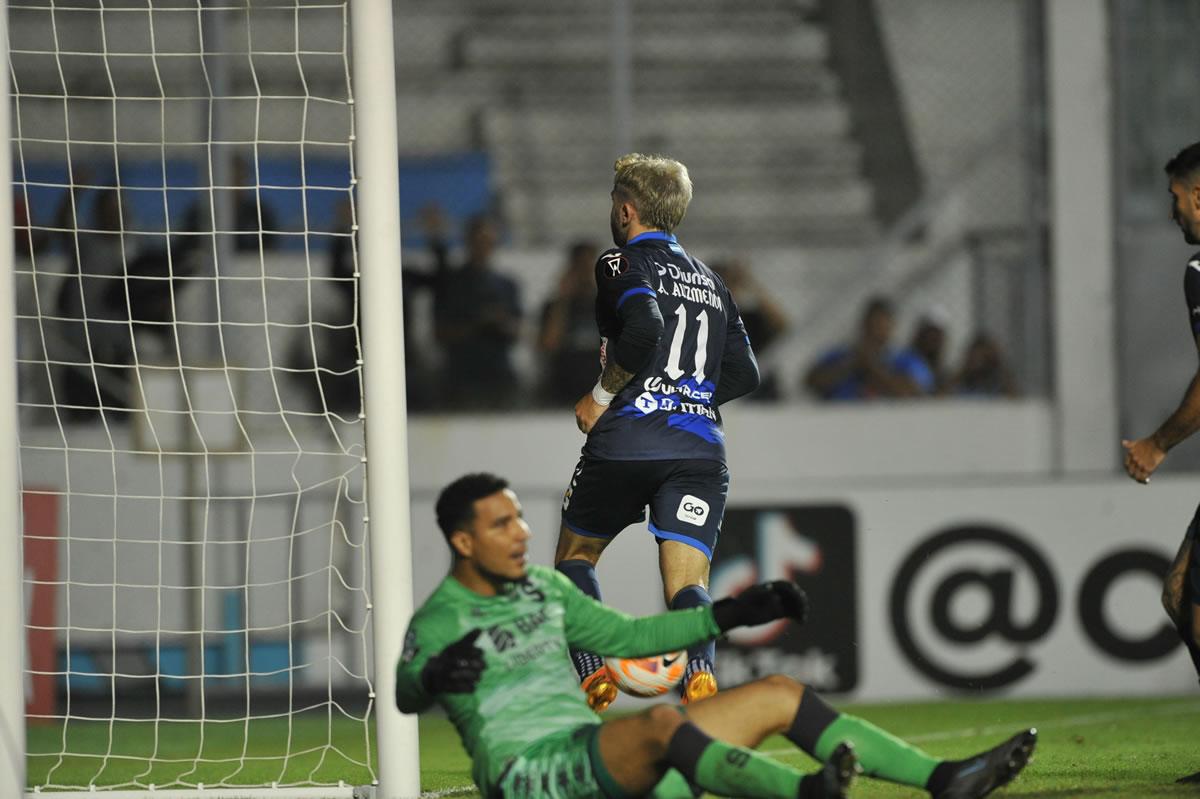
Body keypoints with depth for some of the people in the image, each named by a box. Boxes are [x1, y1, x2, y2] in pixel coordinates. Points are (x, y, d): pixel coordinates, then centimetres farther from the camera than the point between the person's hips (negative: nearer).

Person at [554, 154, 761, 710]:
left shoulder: (623, 263, 3)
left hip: (628, 440, -4)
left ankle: (592, 671, 2)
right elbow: (743, 374, 17)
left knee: (574, 555, 18)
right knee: (687, 580, -5)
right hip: (701, 446, 4)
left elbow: (644, 329, -17)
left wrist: (602, 396, -6)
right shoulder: (711, 282, 23)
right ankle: (700, 672, -35)